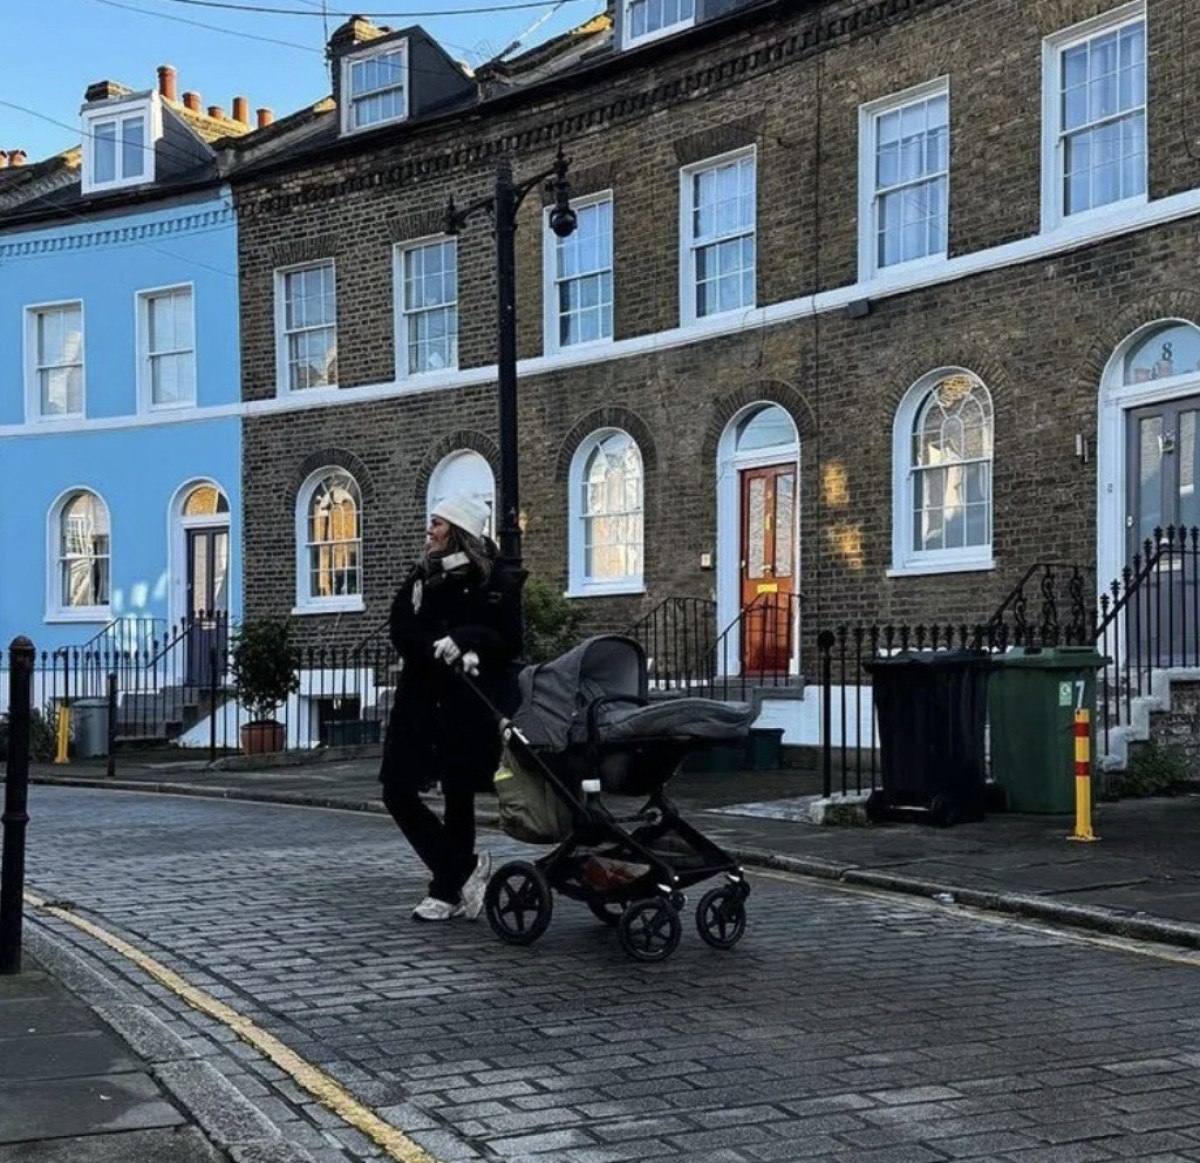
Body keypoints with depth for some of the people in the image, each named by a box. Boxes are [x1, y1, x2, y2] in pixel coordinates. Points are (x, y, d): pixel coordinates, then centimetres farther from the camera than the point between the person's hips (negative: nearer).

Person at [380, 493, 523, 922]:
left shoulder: (496, 581, -1)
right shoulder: (422, 576, 12)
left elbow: (508, 641, -7)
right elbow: (400, 630, 0)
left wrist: (462, 639, -21)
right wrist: (446, 652, -16)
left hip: (470, 705, -5)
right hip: (421, 698, 5)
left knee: (458, 797, 2)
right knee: (398, 790, -3)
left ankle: (447, 891, 15)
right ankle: (465, 867, 7)